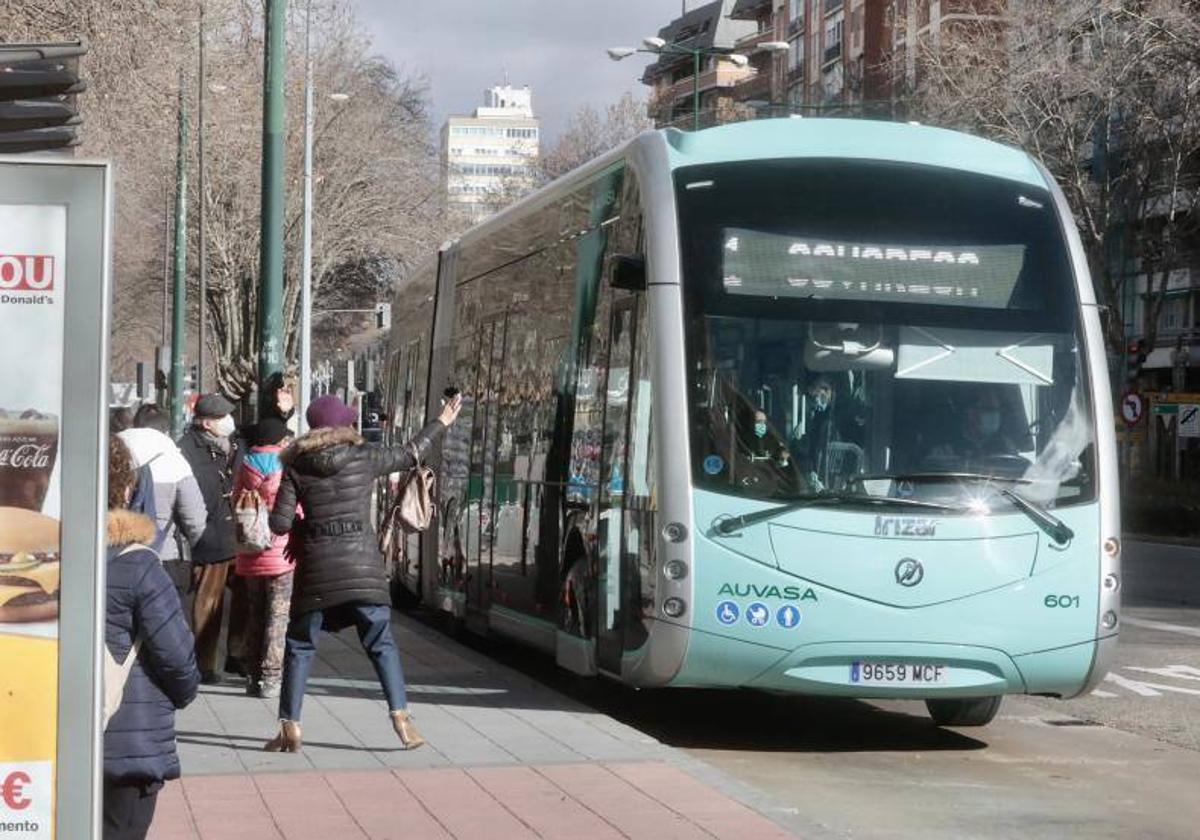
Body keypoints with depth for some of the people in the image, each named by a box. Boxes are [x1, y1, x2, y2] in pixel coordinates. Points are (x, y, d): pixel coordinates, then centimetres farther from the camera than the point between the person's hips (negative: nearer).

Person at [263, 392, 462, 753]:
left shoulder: (297, 467, 1)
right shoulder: (365, 457, 2)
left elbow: (280, 523, -3)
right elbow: (413, 453, 16)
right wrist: (442, 422, 31)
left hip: (316, 567, 0)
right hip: (363, 565, 0)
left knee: (299, 646, 10)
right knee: (381, 644, 9)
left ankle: (290, 727, 6)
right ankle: (401, 717, 1)